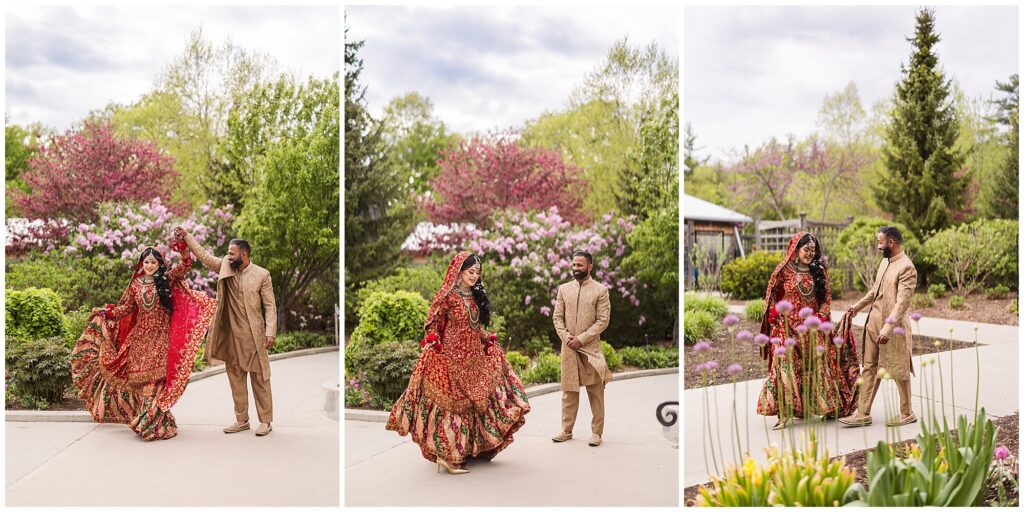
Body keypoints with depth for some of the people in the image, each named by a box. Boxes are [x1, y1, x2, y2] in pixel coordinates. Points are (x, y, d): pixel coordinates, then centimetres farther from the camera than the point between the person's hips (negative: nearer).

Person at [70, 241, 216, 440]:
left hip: (160, 337, -3)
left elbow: (185, 267, -9)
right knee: (138, 376, 4)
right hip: (139, 336, 3)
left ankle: (154, 420, -5)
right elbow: (127, 307, 14)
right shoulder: (135, 284, 10)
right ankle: (142, 418, 14)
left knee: (156, 376, -9)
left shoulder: (166, 280, 2)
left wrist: (183, 250, -25)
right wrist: (110, 313, -1)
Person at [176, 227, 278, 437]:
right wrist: (186, 236, 3)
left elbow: (270, 306, -6)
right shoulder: (225, 267, 7)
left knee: (260, 379, 1)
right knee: (235, 379, 10)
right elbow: (203, 255, 11)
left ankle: (266, 421, 8)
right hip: (231, 335, 5)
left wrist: (270, 332, -14)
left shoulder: (262, 274, -6)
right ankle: (241, 420, 20)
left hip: (253, 336, -5)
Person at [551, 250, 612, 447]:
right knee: (568, 390, 8)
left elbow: (603, 320, -7)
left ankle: (597, 432, 11)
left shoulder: (600, 290, -2)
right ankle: (566, 430, 16)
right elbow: (557, 316, 9)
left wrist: (581, 339, -13)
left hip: (590, 347, -3)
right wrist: (566, 337, -7)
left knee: (595, 392, 3)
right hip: (568, 347, 3)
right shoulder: (564, 289, 9)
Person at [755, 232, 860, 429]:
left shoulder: (819, 271, 8)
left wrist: (821, 316, -4)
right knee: (786, 366, -9)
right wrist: (777, 314, -6)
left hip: (813, 327, 3)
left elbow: (826, 297, 10)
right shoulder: (784, 270, -1)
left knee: (817, 365, 6)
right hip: (789, 327, -3)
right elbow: (773, 295, 6)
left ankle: (825, 406, 17)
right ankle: (784, 412, -9)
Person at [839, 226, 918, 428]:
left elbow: (902, 303, -23)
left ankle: (907, 413, 21)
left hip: (892, 326, -8)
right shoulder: (884, 262, 10)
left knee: (898, 371, 6)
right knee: (869, 368, 8)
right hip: (873, 322, 8)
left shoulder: (906, 268, -17)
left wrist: (887, 329, -27)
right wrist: (858, 306, 27)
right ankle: (863, 414, 12)